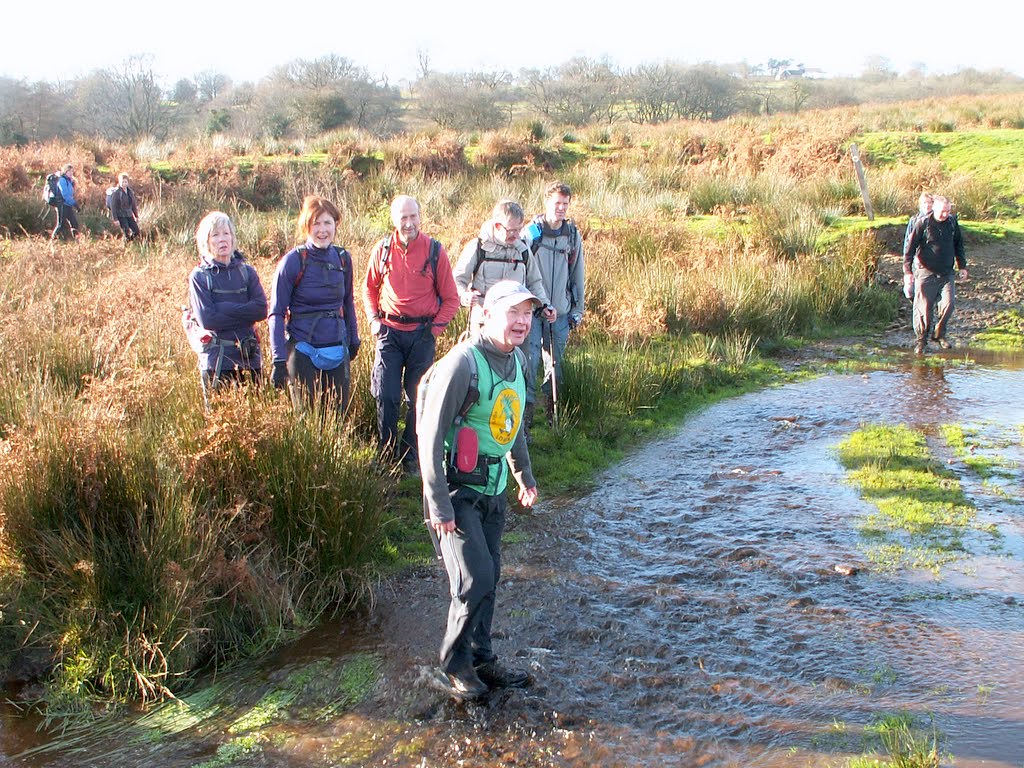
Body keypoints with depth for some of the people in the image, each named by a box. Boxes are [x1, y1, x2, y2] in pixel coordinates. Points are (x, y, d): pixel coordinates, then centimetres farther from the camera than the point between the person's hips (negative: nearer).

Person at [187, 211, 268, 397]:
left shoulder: (247, 271, 8)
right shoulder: (199, 276, -1)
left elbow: (261, 309, -5)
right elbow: (207, 319, -11)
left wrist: (224, 308, -12)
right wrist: (243, 313, -9)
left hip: (250, 356, 3)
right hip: (216, 359, -3)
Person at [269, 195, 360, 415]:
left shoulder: (342, 258, 3)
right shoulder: (293, 261, -9)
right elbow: (277, 313, -7)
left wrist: (353, 339, 18)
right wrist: (279, 360, -12)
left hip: (337, 352, 4)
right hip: (303, 352, -4)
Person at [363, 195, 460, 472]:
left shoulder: (434, 251, -4)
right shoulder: (383, 250, 1)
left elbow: (450, 298, 3)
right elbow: (369, 288, 18)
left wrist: (436, 327, -6)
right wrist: (374, 319, 5)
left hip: (422, 333, -1)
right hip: (390, 332, 1)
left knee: (417, 397, 4)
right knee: (386, 396, -2)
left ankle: (411, 455, 17)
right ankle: (387, 453, 13)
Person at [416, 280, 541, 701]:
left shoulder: (517, 361, 5)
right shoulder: (462, 363, -21)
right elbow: (431, 437, -20)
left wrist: (525, 477, 26)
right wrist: (439, 506, -21)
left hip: (493, 489, 8)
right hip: (457, 490, -8)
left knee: (489, 578, 13)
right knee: (475, 580, -8)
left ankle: (481, 659, 29)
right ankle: (454, 662, 14)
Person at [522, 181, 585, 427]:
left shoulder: (573, 235, 8)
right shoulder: (531, 233, -1)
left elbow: (577, 275, 15)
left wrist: (578, 310, 13)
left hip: (561, 312, 3)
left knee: (556, 363, 10)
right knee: (530, 360, -10)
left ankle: (553, 413, 23)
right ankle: (525, 413, -5)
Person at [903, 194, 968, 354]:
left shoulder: (952, 223, 5)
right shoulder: (923, 223, -9)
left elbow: (958, 245, 19)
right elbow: (909, 247, -7)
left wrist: (962, 266, 18)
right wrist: (907, 270, -11)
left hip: (946, 273, 4)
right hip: (926, 272, -4)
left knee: (948, 302, -9)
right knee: (924, 307, -1)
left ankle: (939, 333, 11)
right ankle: (920, 339, 14)